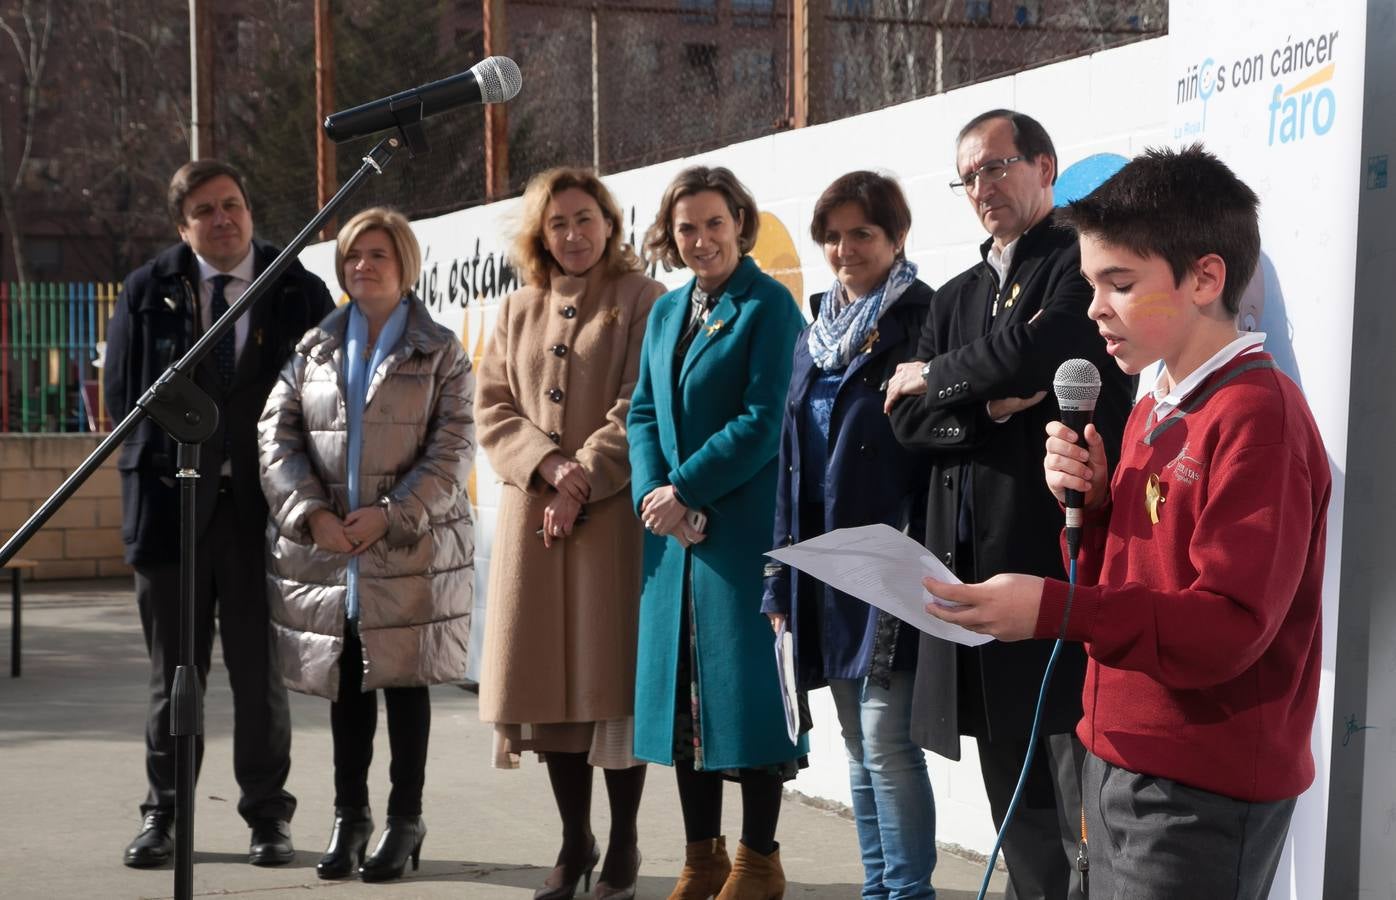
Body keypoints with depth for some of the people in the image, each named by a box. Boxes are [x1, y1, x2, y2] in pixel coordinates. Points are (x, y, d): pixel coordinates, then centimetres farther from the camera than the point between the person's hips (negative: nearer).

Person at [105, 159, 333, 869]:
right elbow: (122, 392, 8)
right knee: (173, 671, 8)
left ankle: (268, 816, 14)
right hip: (171, 500, 1)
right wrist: (154, 470, 0)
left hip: (264, 506, -1)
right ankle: (162, 814, 18)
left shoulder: (301, 294, 4)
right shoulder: (148, 292, 6)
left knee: (261, 672, 4)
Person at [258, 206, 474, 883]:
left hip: (410, 548, -3)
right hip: (324, 549, 3)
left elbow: (452, 448, -6)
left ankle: (405, 819, 12)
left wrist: (390, 515, -15)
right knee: (345, 685, 9)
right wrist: (312, 513, -11)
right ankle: (349, 816, 19)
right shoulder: (314, 348, 11)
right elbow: (277, 435, 4)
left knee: (403, 681, 2)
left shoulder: (440, 352, 2)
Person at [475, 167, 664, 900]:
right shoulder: (518, 312, 15)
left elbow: (641, 411, -8)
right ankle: (574, 841, 16)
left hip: (612, 518, -4)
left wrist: (583, 483, -14)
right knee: (547, 678, 5)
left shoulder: (642, 303, 0)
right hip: (532, 515, 4)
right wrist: (550, 463, -8)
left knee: (612, 674, -2)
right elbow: (493, 408, 9)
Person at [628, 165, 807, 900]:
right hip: (673, 534, 7)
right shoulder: (667, 311, 15)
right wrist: (653, 494, -6)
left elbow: (762, 423, -14)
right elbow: (643, 413, 11)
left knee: (744, 684, -2)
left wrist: (684, 492, -14)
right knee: (682, 687, 9)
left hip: (743, 529, -7)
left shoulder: (769, 306, -7)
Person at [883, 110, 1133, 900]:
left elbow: (1031, 351, -21)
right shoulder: (957, 296, 19)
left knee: (1083, 797, -7)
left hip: (1064, 558, -7)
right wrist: (990, 408, -11)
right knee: (1014, 794, 14)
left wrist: (935, 377, -3)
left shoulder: (1084, 264, -3)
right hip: (975, 565, 8)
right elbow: (910, 420, 9)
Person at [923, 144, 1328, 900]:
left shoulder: (1257, 415, -16)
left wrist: (1056, 610, -30)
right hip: (1120, 760, 9)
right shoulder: (1152, 413, 13)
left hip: (1203, 791, -9)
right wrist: (1089, 504, -2)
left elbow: (1230, 624, -22)